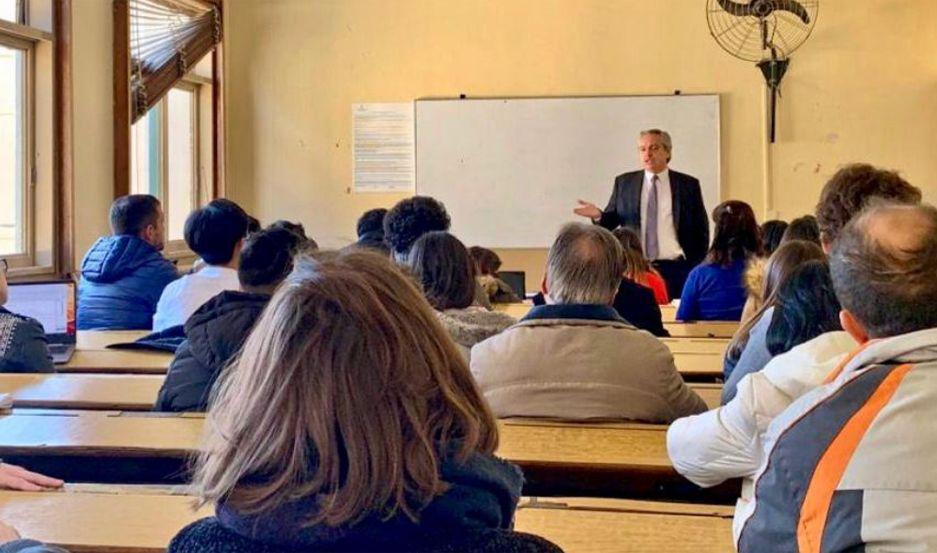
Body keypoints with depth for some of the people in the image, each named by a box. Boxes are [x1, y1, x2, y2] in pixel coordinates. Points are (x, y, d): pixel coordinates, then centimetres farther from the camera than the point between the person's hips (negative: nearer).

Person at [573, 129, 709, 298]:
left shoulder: (688, 184, 6)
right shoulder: (624, 182, 10)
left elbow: (701, 230, 10)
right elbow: (612, 221, 10)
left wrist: (697, 269, 4)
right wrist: (599, 215, -12)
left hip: (675, 269, -1)